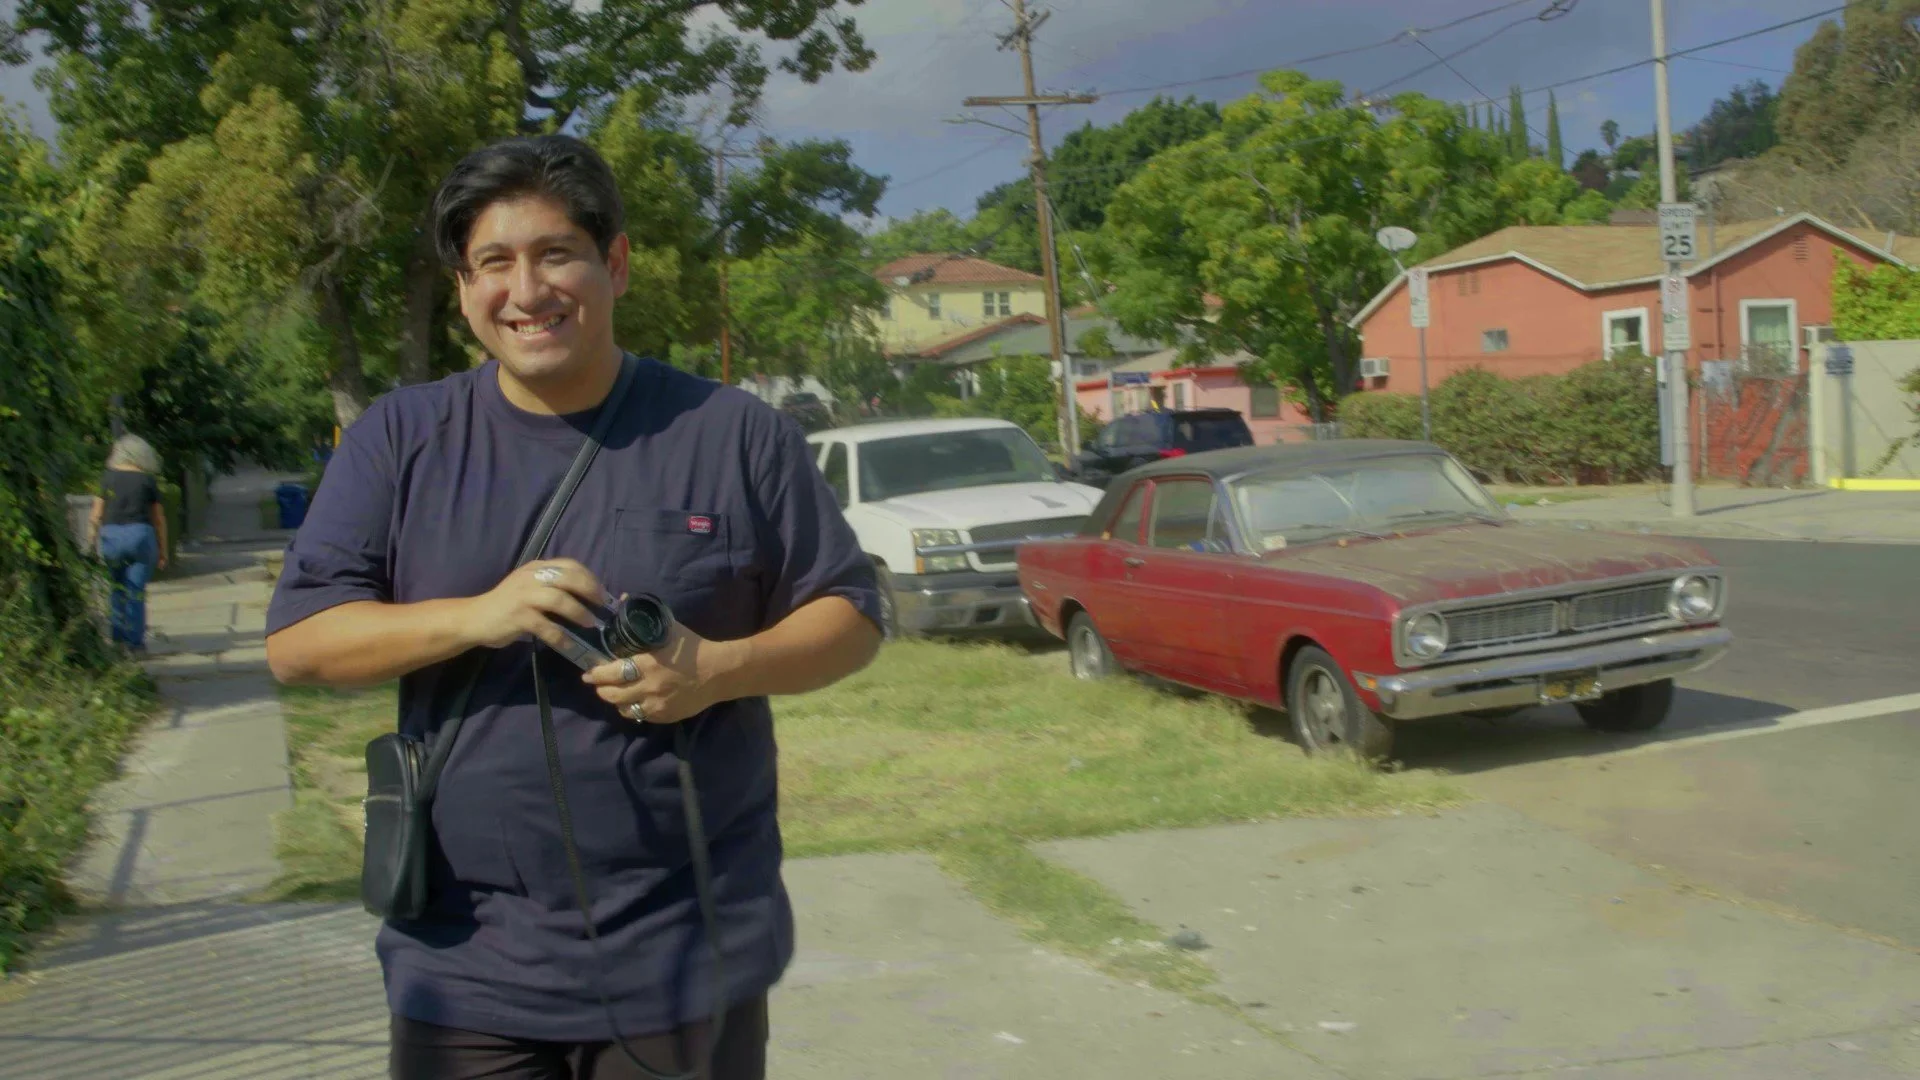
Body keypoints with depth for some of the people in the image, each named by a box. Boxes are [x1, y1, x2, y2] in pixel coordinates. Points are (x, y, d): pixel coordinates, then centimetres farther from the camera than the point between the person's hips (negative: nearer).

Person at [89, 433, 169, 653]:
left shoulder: (107, 477, 6)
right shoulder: (148, 481, 5)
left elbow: (96, 515, 4)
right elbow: (159, 518, 6)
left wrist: (92, 541, 11)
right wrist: (163, 550, 11)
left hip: (111, 534, 1)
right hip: (140, 534, -1)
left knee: (118, 587, 16)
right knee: (136, 591, 2)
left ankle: (118, 635, 12)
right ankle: (135, 641, 1)